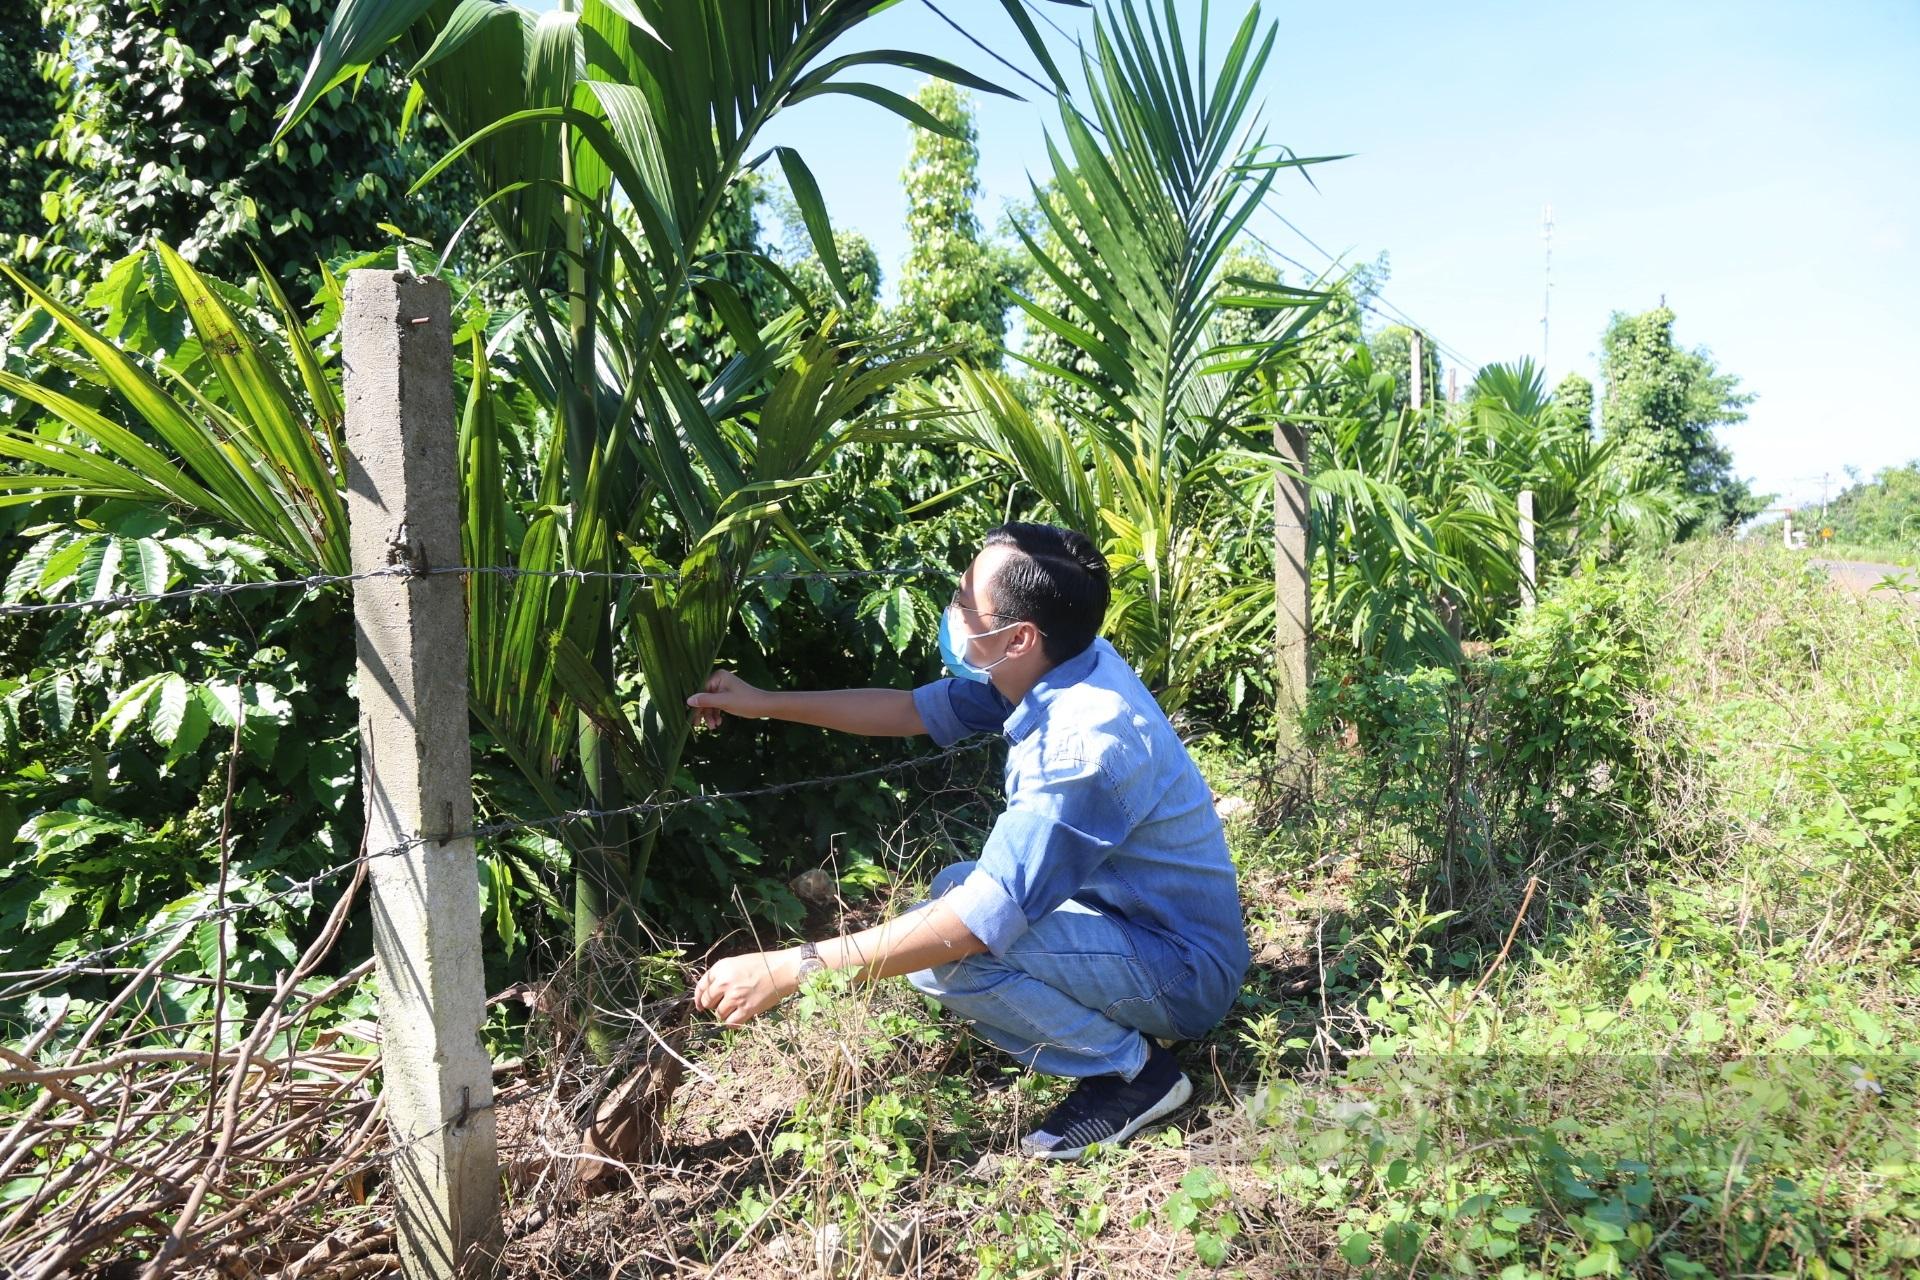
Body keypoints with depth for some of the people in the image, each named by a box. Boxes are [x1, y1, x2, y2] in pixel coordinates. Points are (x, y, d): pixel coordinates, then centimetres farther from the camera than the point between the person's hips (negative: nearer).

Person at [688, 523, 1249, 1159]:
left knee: (947, 951, -25)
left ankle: (1132, 1068, -5)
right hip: (1142, 917, 9)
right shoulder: (1055, 668, -5)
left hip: (1185, 971, -9)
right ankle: (1127, 1024, 12)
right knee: (951, 886, 18)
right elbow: (912, 709, 8)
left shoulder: (1087, 743, -33)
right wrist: (763, 702, 9)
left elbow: (986, 919, -35)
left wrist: (791, 969, -32)